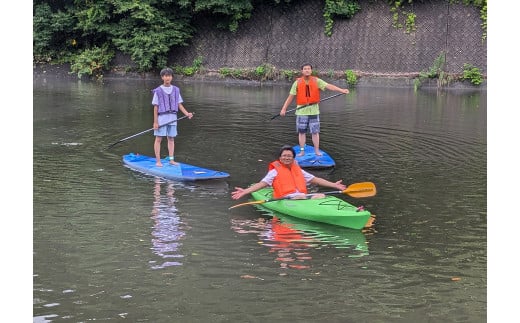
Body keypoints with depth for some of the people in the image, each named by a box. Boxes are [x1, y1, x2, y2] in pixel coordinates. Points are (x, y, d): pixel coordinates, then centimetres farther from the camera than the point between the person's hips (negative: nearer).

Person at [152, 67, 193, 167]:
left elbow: (179, 104, 8)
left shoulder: (176, 90, 7)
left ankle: (171, 160, 16)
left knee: (171, 139, 9)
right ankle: (158, 161, 4)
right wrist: (155, 122, -8)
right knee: (159, 139, -1)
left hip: (172, 118, 4)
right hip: (161, 117, -4)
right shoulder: (158, 91, -5)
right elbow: (155, 107, -5)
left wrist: (187, 113, -7)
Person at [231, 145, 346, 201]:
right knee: (302, 197, -36)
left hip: (303, 197, 5)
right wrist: (245, 191, -13)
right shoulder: (275, 172, 11)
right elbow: (261, 184, 1)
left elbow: (316, 180, 27)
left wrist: (334, 185, 23)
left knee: (321, 196, -23)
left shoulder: (298, 171, 26)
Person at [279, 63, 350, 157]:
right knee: (301, 131, 4)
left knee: (315, 131, 2)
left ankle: (317, 150, 10)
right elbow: (290, 96, 2)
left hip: (314, 110, 0)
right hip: (301, 111, 0)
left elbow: (329, 86, -8)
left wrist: (342, 90, -20)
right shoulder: (297, 82, 1)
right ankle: (302, 151, 13)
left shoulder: (317, 81, 2)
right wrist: (284, 108, -1)